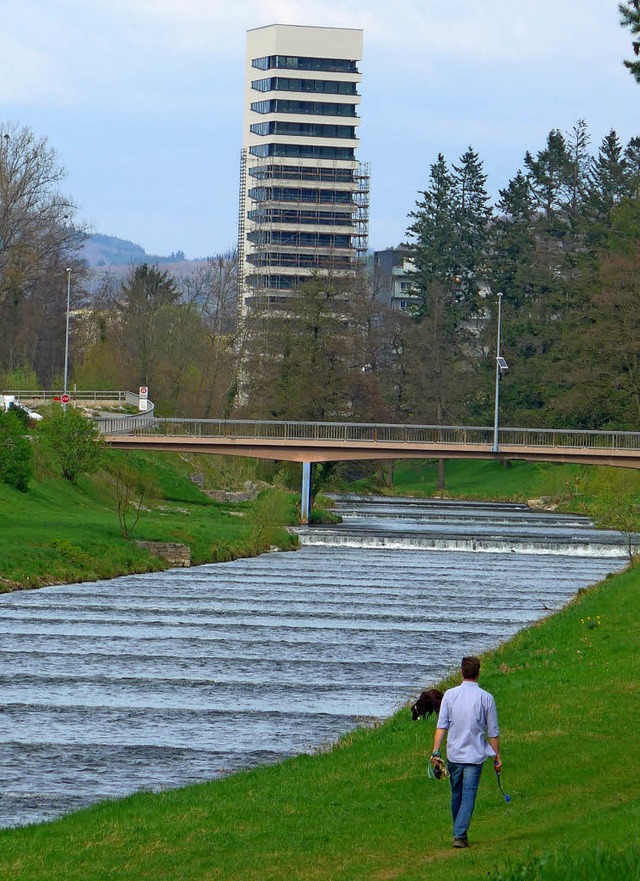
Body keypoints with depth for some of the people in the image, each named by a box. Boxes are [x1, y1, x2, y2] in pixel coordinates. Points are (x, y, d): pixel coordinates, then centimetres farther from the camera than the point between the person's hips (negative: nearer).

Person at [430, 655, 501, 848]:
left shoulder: (450, 695, -1)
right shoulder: (486, 698, -4)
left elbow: (441, 726, -4)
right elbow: (493, 732, -1)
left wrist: (436, 750, -4)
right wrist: (497, 756, 7)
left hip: (453, 754, 2)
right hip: (475, 755, -2)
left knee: (456, 795, 16)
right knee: (468, 796, -3)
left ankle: (458, 833, 26)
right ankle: (460, 835, -14)